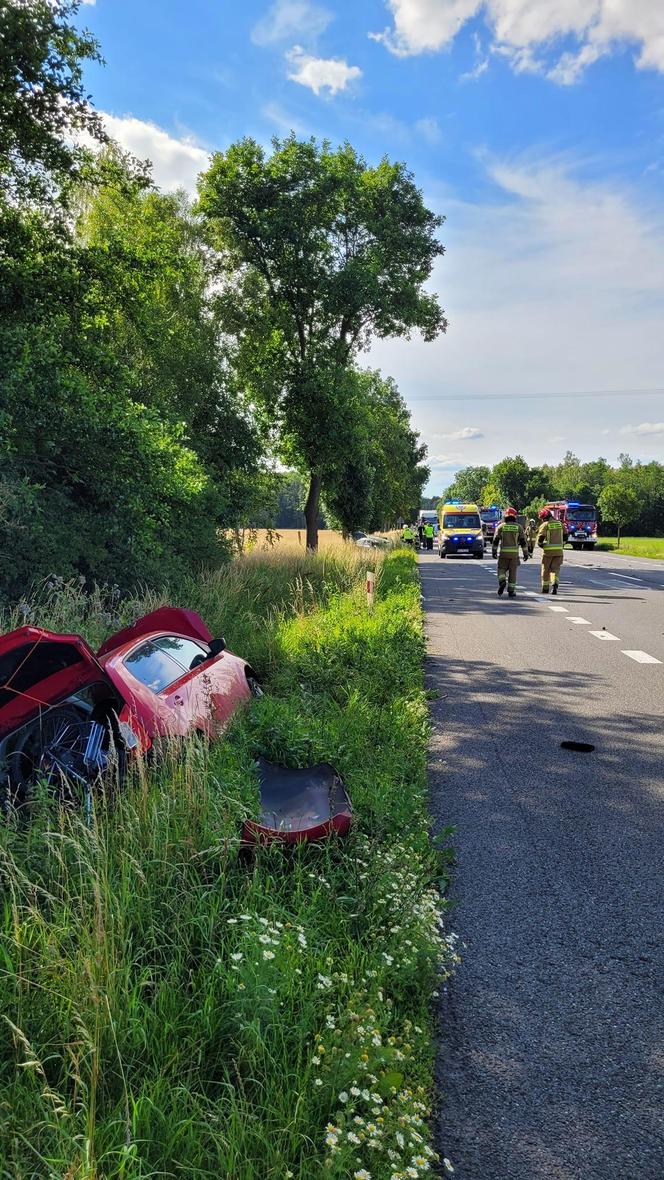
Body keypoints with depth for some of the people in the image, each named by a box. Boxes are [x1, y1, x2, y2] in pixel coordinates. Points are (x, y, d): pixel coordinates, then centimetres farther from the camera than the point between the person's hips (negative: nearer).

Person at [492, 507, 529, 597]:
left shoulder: (501, 526, 2)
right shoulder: (519, 527, 3)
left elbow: (495, 540, 0)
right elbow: (523, 541, 1)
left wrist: (494, 551, 9)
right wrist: (526, 553, 6)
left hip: (503, 553, 0)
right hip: (514, 553, 0)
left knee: (501, 569, 12)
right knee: (512, 572, 6)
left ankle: (502, 582, -16)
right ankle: (511, 591, 6)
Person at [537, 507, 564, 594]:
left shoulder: (545, 525, -6)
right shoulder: (560, 523, 10)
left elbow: (540, 537, -12)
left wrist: (540, 545, 6)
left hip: (548, 550, -3)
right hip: (559, 550, 3)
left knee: (546, 569, 10)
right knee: (555, 569, 7)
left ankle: (545, 588, 16)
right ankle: (555, 584, -18)